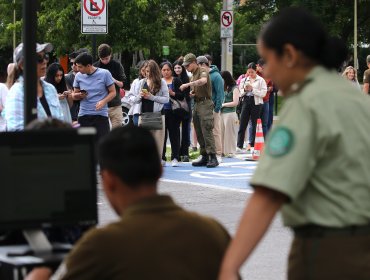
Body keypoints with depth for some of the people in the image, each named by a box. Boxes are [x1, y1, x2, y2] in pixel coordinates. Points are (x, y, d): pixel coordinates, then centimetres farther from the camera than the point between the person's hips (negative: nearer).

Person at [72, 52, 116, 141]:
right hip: (84, 116, 3)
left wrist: (103, 101, -19)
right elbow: (74, 95, 13)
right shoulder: (78, 76, 5)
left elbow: (113, 92, -1)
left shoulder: (104, 74, -5)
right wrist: (79, 95, -11)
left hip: (101, 115, -3)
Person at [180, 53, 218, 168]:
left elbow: (203, 81, -30)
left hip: (205, 103, -9)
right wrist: (192, 93, 7)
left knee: (206, 131, -14)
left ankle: (213, 157, -15)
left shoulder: (203, 71, -7)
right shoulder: (193, 74, 19)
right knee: (199, 132, 8)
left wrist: (188, 84, -31)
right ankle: (204, 157, 12)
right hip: (197, 104, 9)